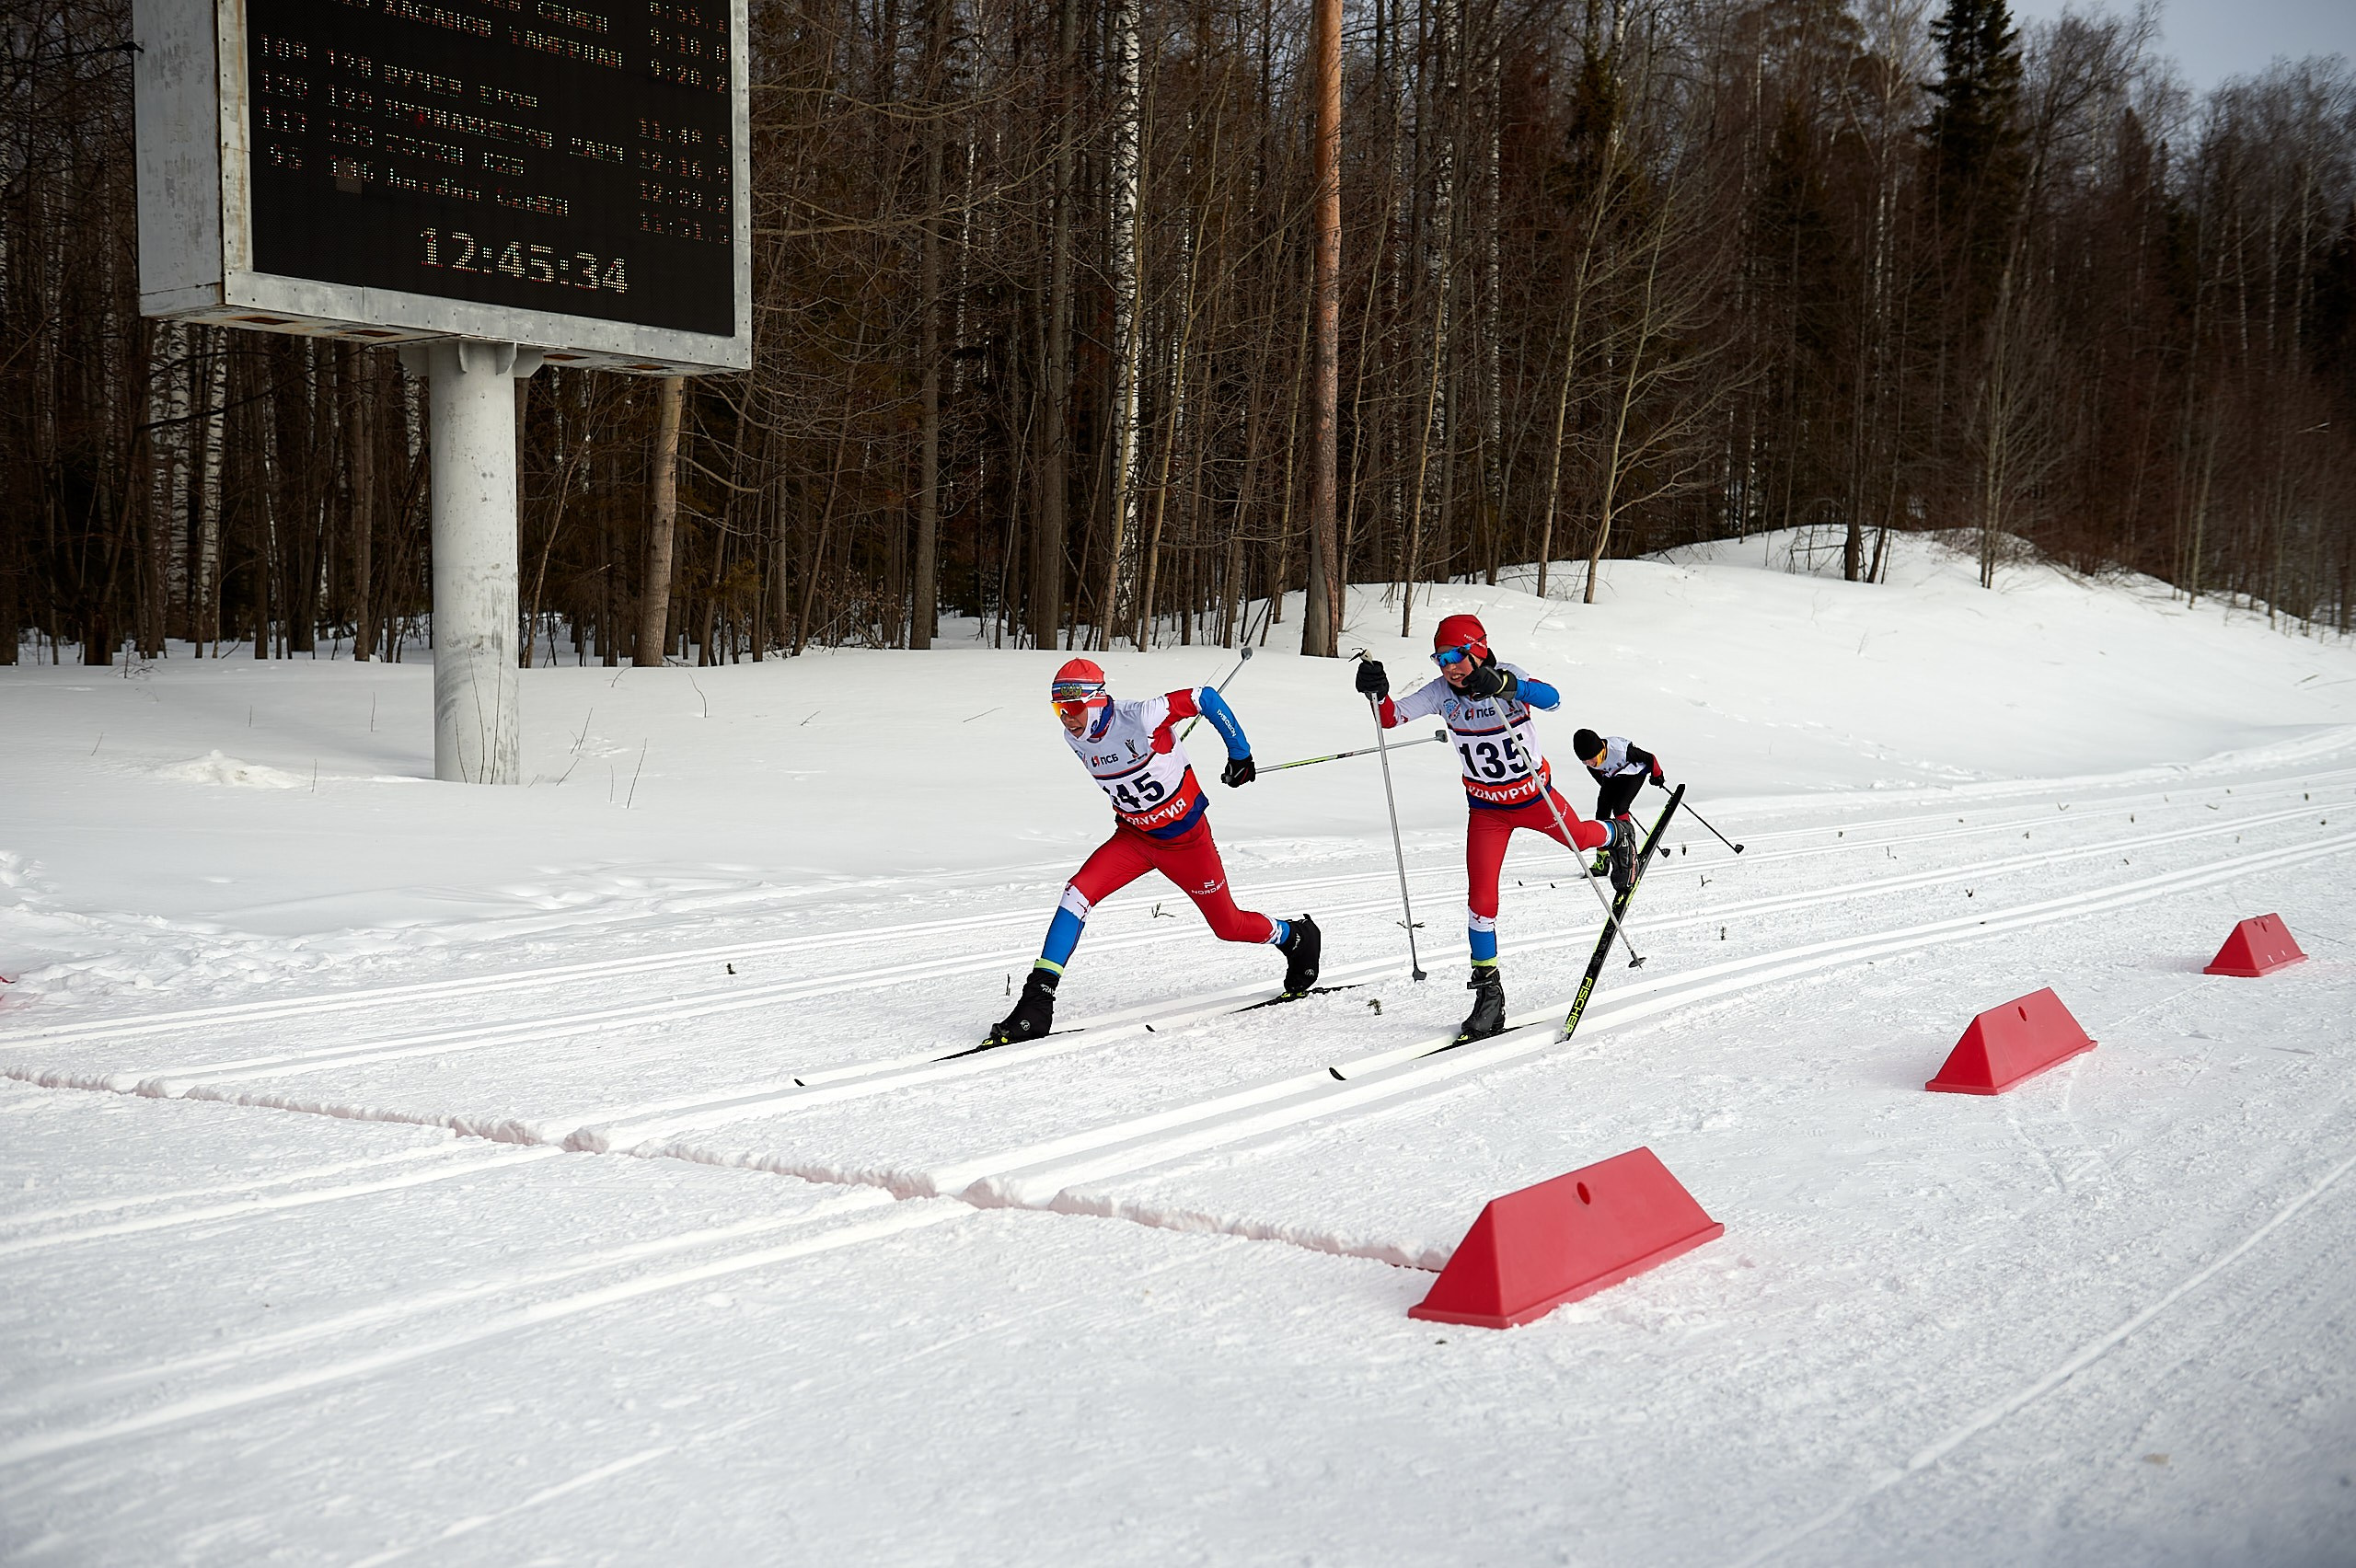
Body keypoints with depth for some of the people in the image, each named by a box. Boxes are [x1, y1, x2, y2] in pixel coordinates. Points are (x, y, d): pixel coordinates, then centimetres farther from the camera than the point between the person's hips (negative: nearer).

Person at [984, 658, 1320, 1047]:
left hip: (1185, 837, -5)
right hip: (1133, 836, 5)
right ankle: (1038, 1001, -17)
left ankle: (1296, 936, 42)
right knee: (1077, 894, -19)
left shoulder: (1140, 719, -28)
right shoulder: (1075, 738, -9)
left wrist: (1241, 754, -12)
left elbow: (1206, 698, -18)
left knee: (1229, 927, 9)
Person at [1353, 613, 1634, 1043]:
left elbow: (1552, 700, -42)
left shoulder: (1507, 676, -24)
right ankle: (1488, 991, 5)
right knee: (1481, 898, -6)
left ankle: (1618, 835, 62)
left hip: (1534, 796, -2)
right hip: (1486, 808, 2)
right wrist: (1377, 692, -40)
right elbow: (1390, 717, -18)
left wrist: (1501, 686, -57)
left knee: (1578, 838, 24)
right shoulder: (1441, 692, -15)